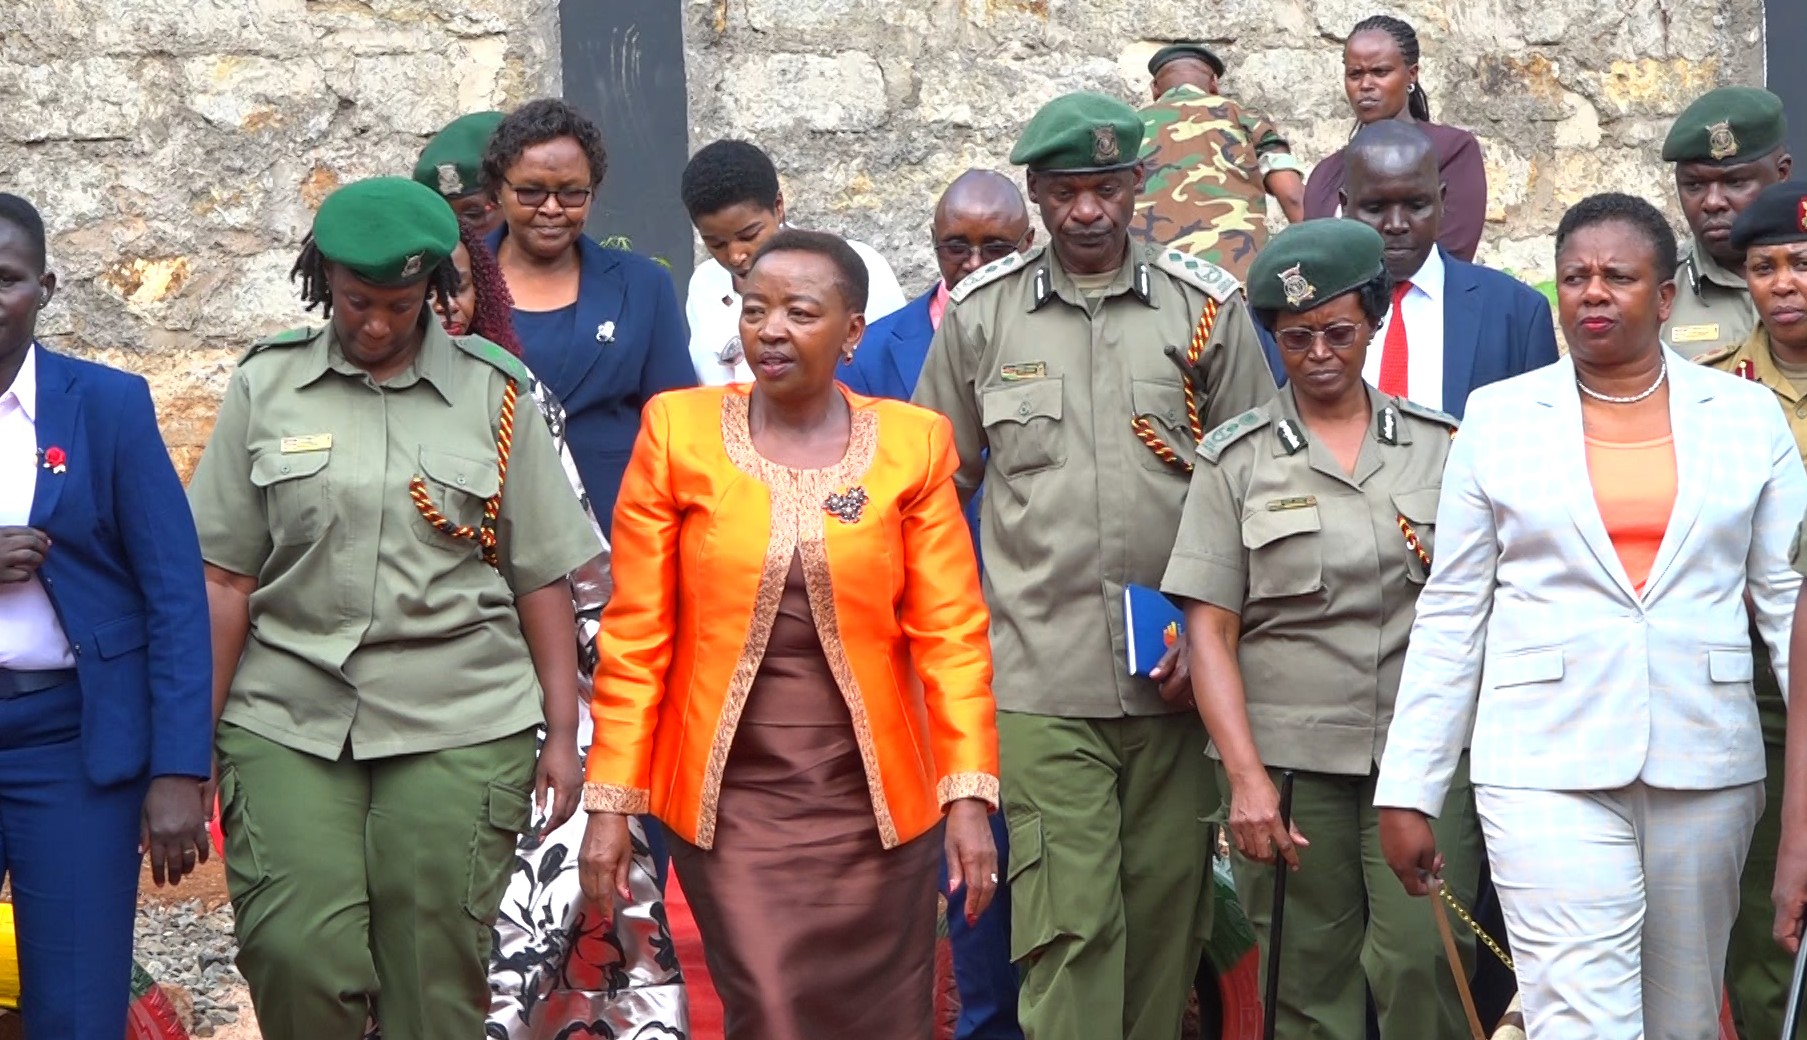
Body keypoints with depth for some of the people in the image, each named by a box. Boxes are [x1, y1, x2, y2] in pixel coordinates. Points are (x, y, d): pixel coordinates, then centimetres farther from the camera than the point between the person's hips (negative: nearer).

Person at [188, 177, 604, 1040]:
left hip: (458, 731, 0)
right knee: (296, 957, -11)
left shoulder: (493, 395, 6)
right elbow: (224, 579, 5)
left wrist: (562, 735, 3)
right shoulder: (266, 386, 6)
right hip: (288, 727, 0)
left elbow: (541, 580, 6)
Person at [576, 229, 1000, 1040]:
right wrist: (610, 800, -3)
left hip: (873, 800, 1)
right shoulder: (678, 432, -1)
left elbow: (951, 635, -1)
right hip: (730, 798, -1)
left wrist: (970, 795, -9)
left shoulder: (913, 443, 0)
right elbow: (634, 637, 0)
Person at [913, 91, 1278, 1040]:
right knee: (1068, 920, -7)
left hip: (1174, 675, 1)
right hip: (1039, 676, -1)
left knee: (1164, 911, 8)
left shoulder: (1206, 306, 5)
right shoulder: (979, 313, 6)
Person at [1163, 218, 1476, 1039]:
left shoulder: (1438, 443, 10)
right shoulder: (1236, 458, 5)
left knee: (1423, 958, -12)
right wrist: (1246, 777, -8)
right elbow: (1209, 631, -1)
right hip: (1287, 757, 0)